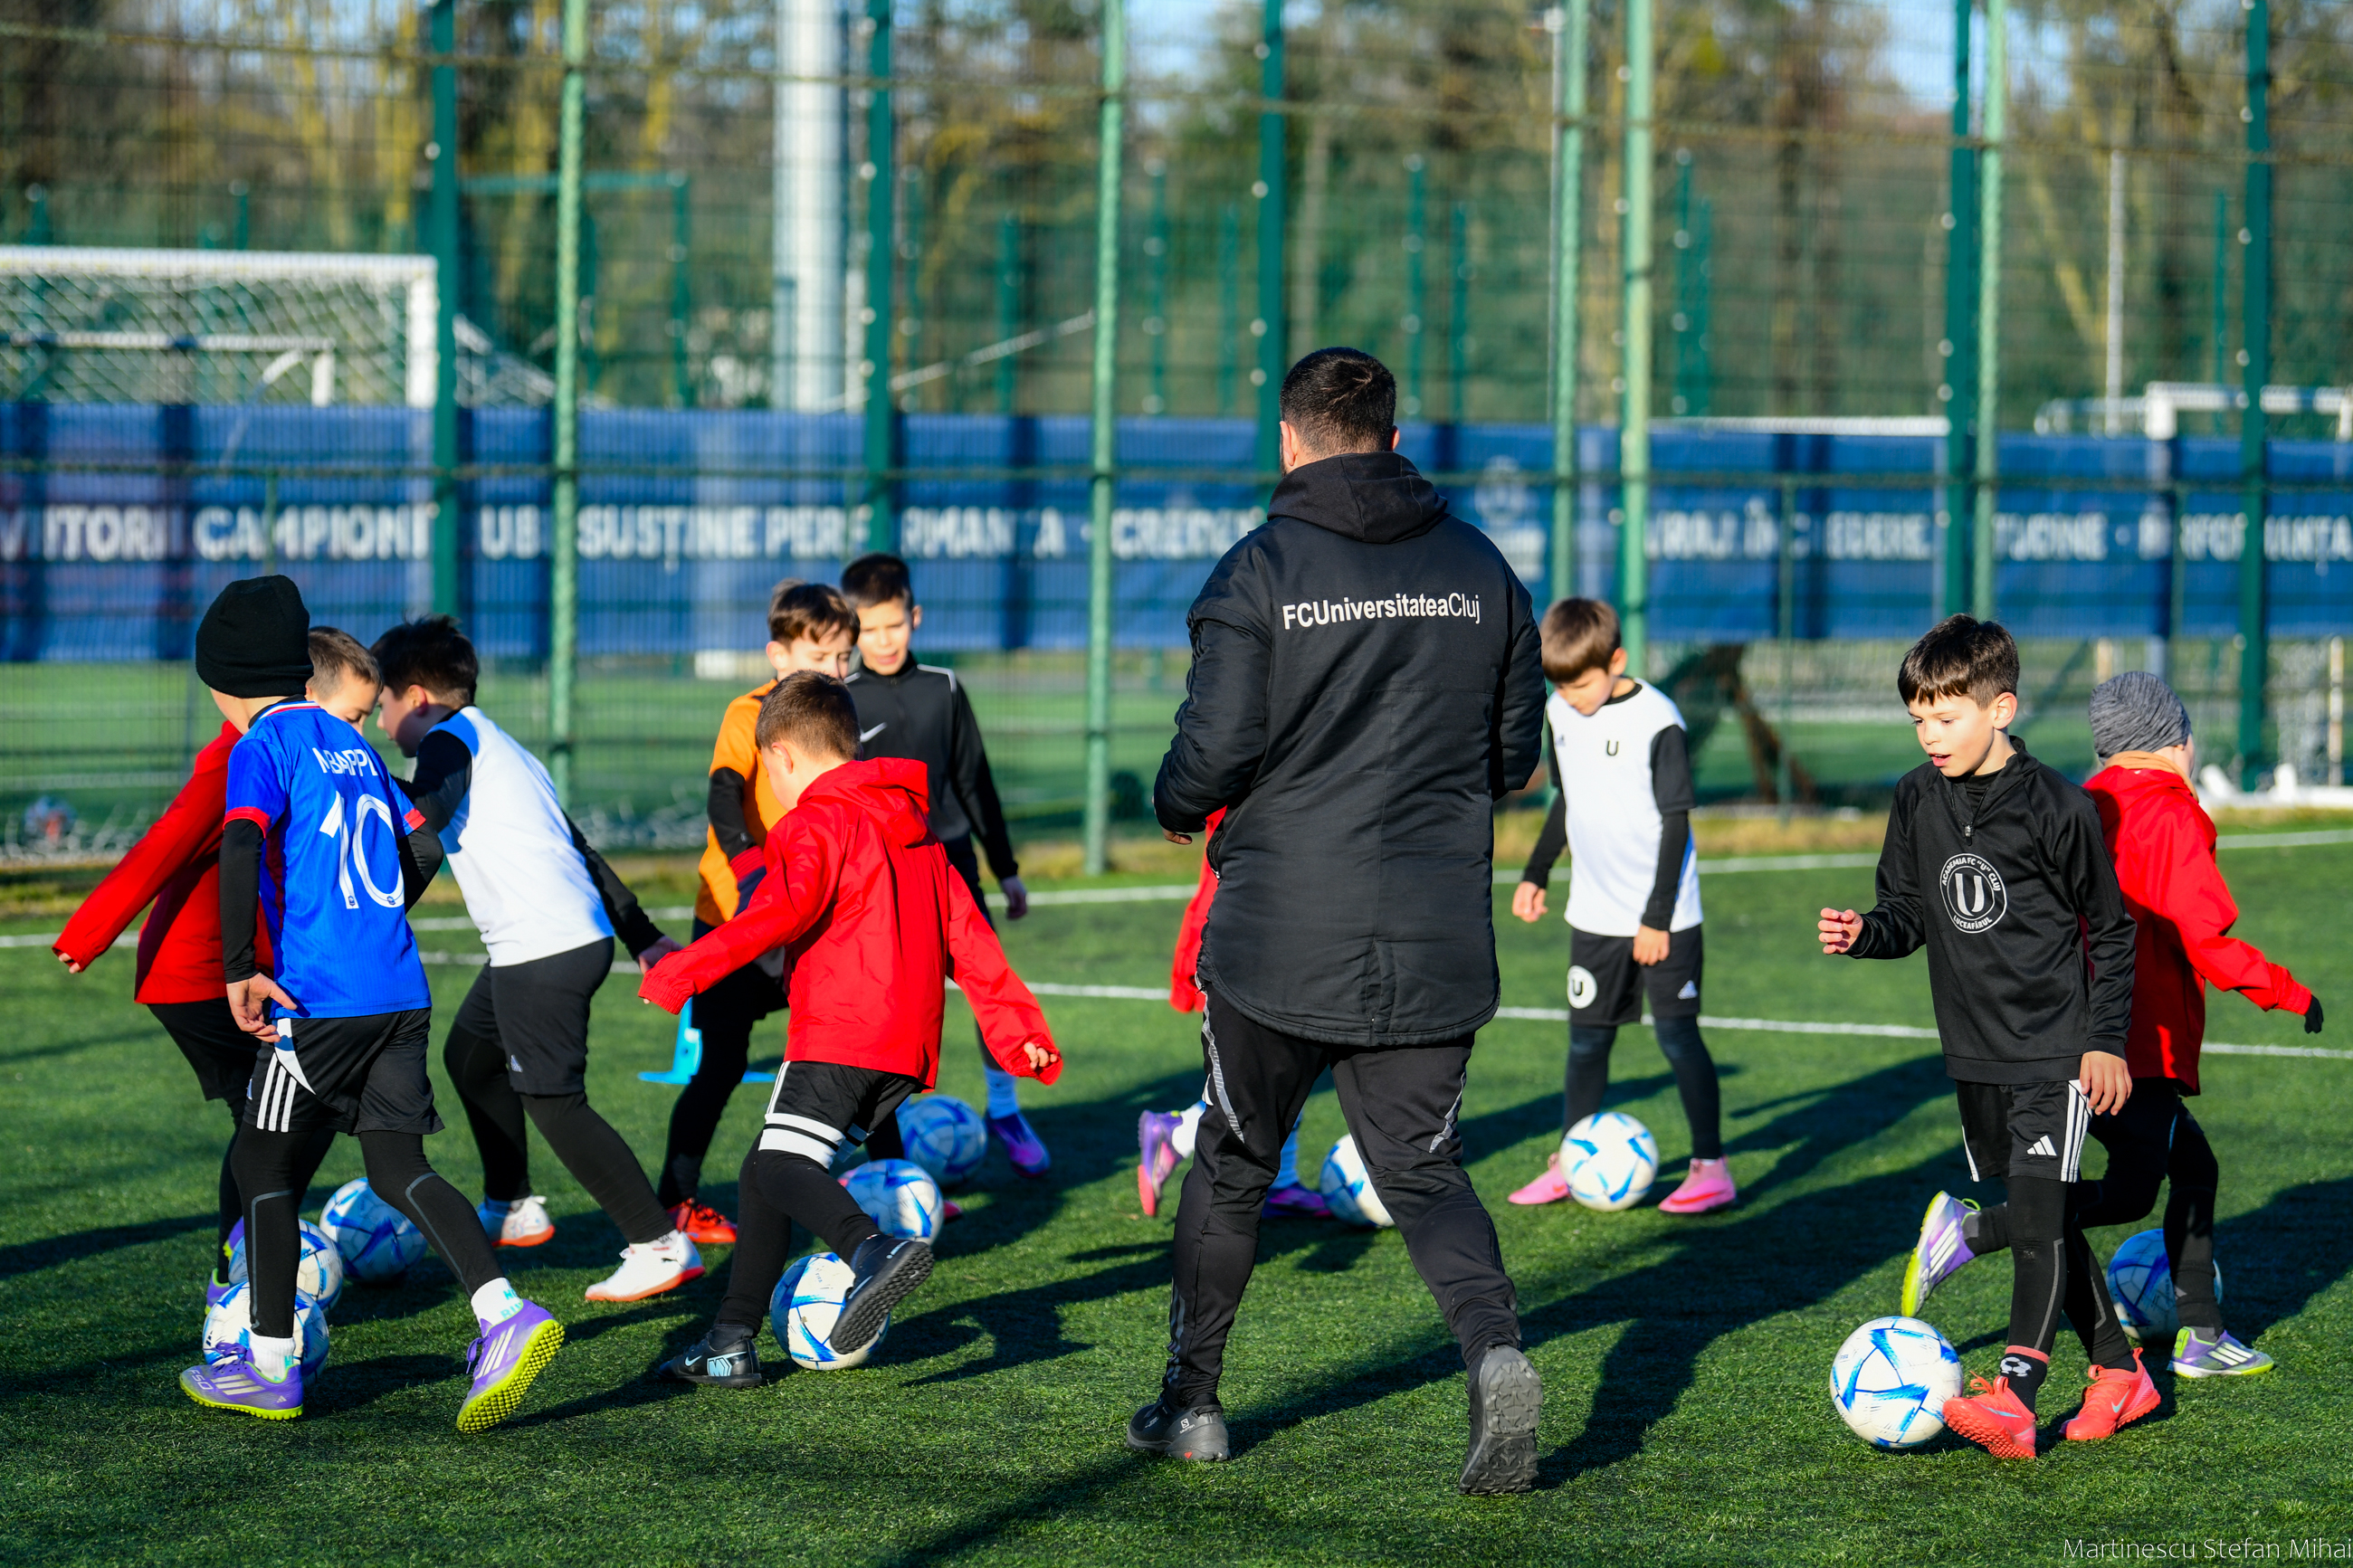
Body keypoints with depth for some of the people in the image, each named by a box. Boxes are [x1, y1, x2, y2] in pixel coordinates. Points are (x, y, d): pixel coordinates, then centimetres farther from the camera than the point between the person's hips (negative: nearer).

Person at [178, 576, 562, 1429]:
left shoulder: (262, 747, -6)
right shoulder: (349, 742, 17)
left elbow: (240, 848, -23)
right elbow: (423, 851, 23)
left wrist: (240, 973, -23)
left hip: (319, 1000, -7)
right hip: (400, 992, 7)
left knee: (262, 1160, 8)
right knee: (398, 1167, 7)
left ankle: (270, 1366, 12)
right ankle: (504, 1312, -14)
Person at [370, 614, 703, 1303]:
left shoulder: (450, 740, -4)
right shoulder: (500, 747, 24)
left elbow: (429, 808, -27)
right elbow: (581, 849, 25)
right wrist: (642, 934, 26)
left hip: (544, 949, -10)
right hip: (581, 935, 10)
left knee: (553, 1100, -7)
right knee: (469, 1053, 26)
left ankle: (662, 1246, -10)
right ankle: (511, 1209, 37)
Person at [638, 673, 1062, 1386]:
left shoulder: (819, 823, -5)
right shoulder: (914, 826, 23)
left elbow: (783, 911, -22)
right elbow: (966, 933, 23)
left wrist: (685, 971, -22)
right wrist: (1015, 1026, 23)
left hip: (838, 1039, -9)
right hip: (905, 1048, 9)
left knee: (781, 1167, -20)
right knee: (764, 1172, 16)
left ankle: (872, 1249, -46)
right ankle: (731, 1344, 18)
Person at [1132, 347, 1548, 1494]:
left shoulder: (1259, 572, -8)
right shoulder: (1479, 568, 4)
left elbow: (1214, 756, -12)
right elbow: (1516, 752, 10)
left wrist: (1178, 807, 10)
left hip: (1280, 940, -3)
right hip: (1436, 946, 3)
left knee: (1234, 1163, 15)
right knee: (1424, 1173, 9)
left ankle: (1190, 1401, 24)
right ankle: (1494, 1350, -18)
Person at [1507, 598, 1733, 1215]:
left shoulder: (1657, 721, -16)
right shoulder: (1560, 715, 4)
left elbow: (1676, 822, -14)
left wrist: (1658, 917, -16)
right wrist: (1534, 874, 21)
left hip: (1664, 915, -6)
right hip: (1594, 912, 6)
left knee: (1676, 1031, -8)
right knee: (1587, 1038, 9)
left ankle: (1712, 1166, -1)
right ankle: (1570, 1164, 18)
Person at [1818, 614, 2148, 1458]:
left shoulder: (2056, 805, -12)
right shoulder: (1917, 800, 4)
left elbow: (2110, 929, -4)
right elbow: (1910, 912, 13)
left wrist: (2108, 1039, -7)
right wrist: (1864, 935, -9)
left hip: (2058, 1047, -6)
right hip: (1976, 1051, 6)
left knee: (2037, 1207, -17)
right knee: (2041, 1219, 13)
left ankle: (2014, 1397, -25)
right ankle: (2118, 1371, 26)